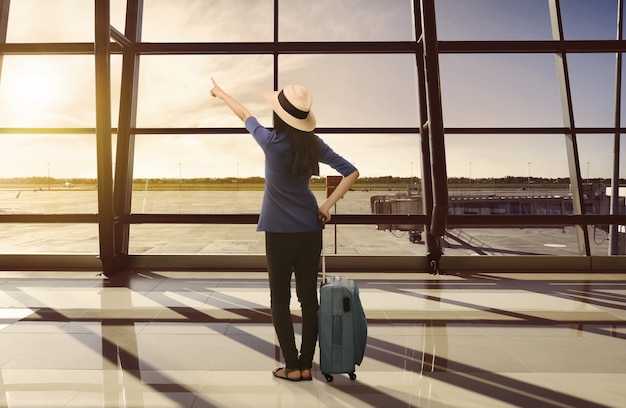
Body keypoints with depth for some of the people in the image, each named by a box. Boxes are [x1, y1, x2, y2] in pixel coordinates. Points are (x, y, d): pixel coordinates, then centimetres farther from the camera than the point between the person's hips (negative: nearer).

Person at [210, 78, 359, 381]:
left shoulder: (272, 141, -11)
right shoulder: (314, 144, 0)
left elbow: (245, 115, 7)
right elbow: (352, 172, 1)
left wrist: (221, 94, 25)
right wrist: (328, 205, -2)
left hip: (280, 231, -4)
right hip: (310, 230, 4)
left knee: (280, 301, 10)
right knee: (309, 298, 10)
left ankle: (292, 366, 14)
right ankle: (306, 365, 19)